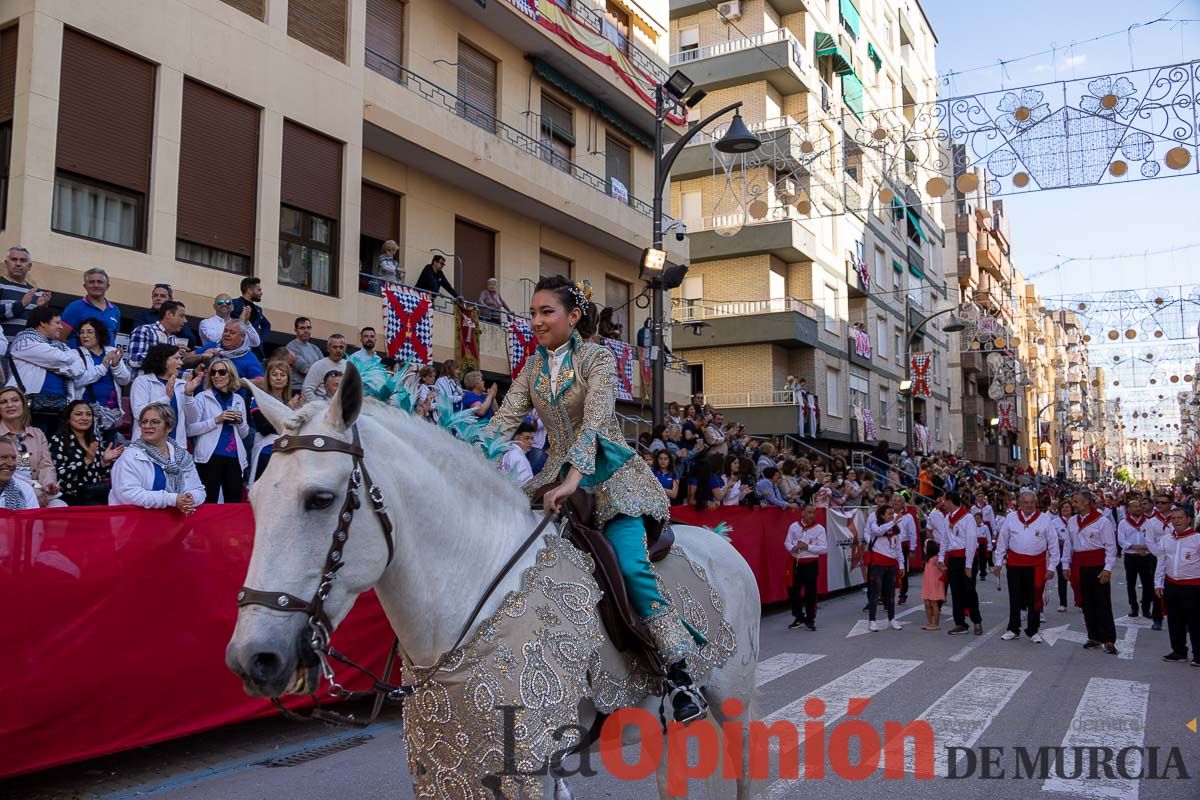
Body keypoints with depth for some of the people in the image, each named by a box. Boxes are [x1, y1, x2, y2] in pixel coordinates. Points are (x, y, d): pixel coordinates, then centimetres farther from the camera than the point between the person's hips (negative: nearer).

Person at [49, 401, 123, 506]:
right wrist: (87, 460, -21)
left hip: (96, 494, 5)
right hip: (73, 497, -5)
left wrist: (105, 461, -4)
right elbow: (59, 474, -13)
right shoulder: (58, 440, 0)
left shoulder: (95, 441, 15)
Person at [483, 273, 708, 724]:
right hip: (559, 474, 6)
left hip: (609, 472, -6)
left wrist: (572, 480, -35)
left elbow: (594, 421, -21)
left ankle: (680, 676, -15)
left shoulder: (598, 358, -7)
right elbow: (505, 419, 1)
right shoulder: (533, 368, 10)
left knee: (631, 567, -21)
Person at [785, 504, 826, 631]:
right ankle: (799, 618, 26)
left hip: (811, 563, -3)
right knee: (795, 591, 9)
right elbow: (787, 542, 7)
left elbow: (824, 548, -9)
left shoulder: (819, 528, -5)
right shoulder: (793, 526, 3)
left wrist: (807, 547, -18)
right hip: (797, 562, 3)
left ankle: (810, 620, 15)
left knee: (811, 592, 2)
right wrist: (792, 548, -15)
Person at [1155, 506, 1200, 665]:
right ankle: (1179, 651, 26)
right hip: (1171, 585, 6)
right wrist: (1158, 583, 12)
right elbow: (1161, 562, 14)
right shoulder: (1167, 539, 8)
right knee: (1174, 621, 14)